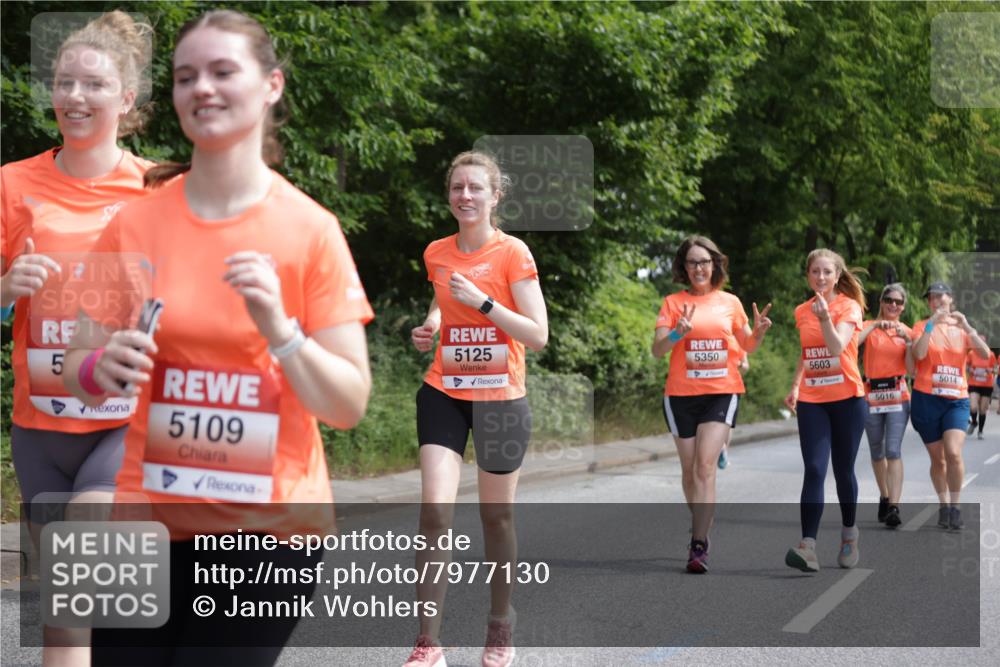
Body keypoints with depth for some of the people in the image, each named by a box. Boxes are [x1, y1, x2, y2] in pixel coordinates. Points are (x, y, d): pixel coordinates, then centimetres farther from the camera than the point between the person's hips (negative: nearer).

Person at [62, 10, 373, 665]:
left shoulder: (311, 229, -7)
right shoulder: (134, 224, 0)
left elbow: (350, 405, -7)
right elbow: (76, 368, 7)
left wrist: (279, 329, -23)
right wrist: (104, 370, -16)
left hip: (270, 528, -2)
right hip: (150, 518, 2)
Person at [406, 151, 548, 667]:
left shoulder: (513, 253, -8)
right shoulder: (436, 253, 5)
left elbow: (538, 335, -12)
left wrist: (482, 302, -21)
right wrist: (430, 325, 5)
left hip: (499, 396, -3)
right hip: (444, 392, 3)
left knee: (496, 515, 7)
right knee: (434, 508, -12)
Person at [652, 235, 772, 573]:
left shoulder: (730, 302, 7)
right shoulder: (673, 302, 2)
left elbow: (747, 347, 16)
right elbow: (657, 349, -5)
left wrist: (758, 332, -5)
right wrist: (677, 334, -25)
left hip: (722, 393, -1)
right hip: (682, 394, 1)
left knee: (705, 465, -15)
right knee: (689, 469, 9)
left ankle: (699, 545, -17)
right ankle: (701, 527, 32)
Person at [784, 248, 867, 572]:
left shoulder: (849, 307, -6)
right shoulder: (801, 312, 7)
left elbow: (837, 346, -22)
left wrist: (825, 317, -35)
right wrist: (795, 386, 11)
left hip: (847, 398, -2)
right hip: (811, 401, 2)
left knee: (843, 470, 7)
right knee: (814, 470, -10)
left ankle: (849, 535, 29)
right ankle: (808, 546, -19)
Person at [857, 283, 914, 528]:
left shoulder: (907, 332, 6)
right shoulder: (870, 327, 3)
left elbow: (911, 370, 0)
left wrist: (907, 341, -10)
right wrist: (875, 326, -20)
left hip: (897, 397, -1)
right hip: (871, 395, 1)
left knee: (893, 451, -14)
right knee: (877, 452, 12)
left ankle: (894, 507, -19)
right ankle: (884, 498, 29)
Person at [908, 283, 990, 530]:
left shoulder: (962, 329, 9)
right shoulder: (922, 326, 4)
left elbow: (985, 354, -6)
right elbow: (918, 354, -15)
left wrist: (966, 326, -14)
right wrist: (931, 324, -17)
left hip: (957, 400, 0)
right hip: (927, 399, 0)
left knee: (953, 453, -18)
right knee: (937, 458, 6)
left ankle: (956, 506, -4)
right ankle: (943, 505, 23)